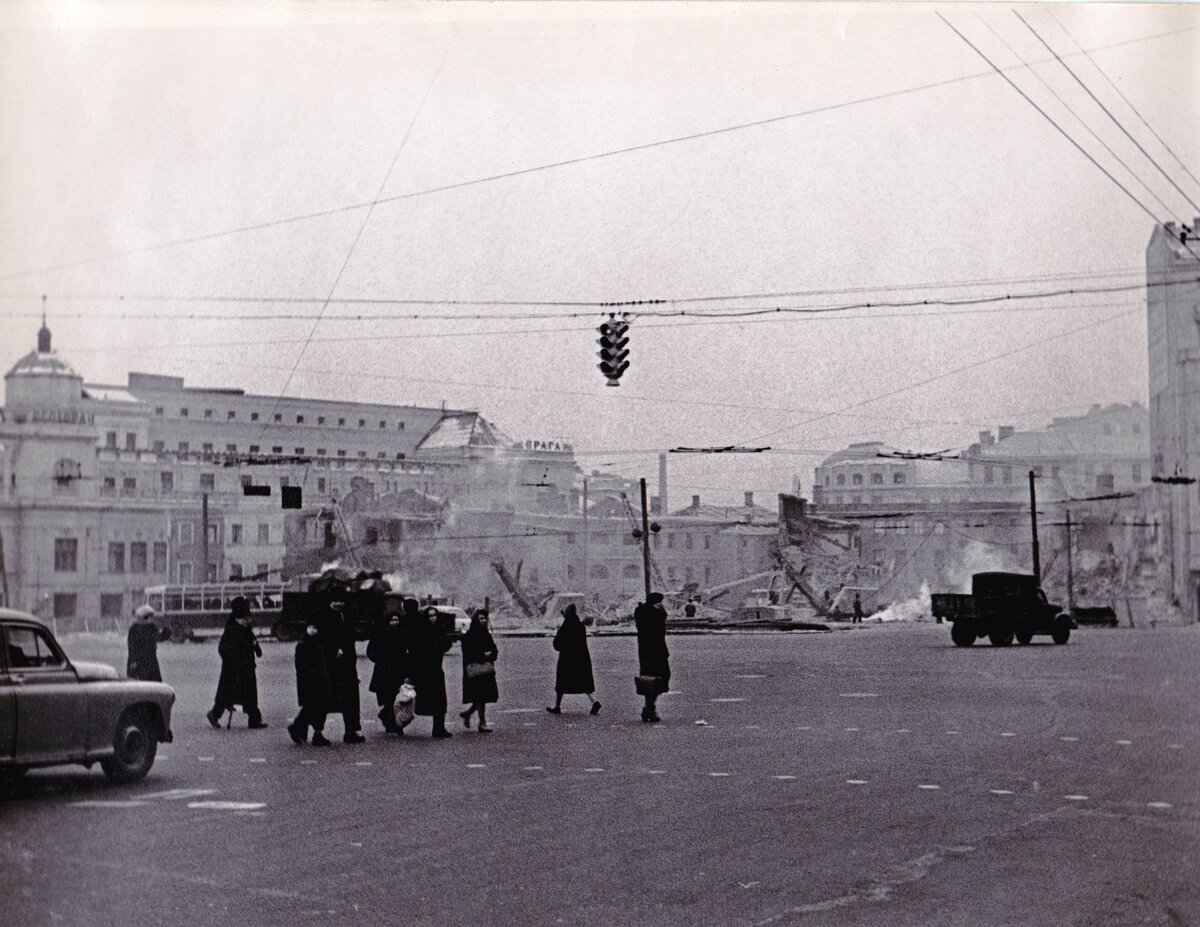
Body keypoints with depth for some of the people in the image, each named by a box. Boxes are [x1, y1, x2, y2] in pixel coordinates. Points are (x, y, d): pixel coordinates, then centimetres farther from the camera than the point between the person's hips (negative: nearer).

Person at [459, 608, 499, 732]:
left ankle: (467, 714, 26)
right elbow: (468, 653, -14)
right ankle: (482, 723, -2)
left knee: (484, 696, 7)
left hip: (487, 669, 7)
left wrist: (490, 655, -8)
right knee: (481, 696, -8)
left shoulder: (487, 634, 14)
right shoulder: (469, 636, -8)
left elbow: (494, 651, 13)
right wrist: (483, 655, -17)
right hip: (475, 670, -7)